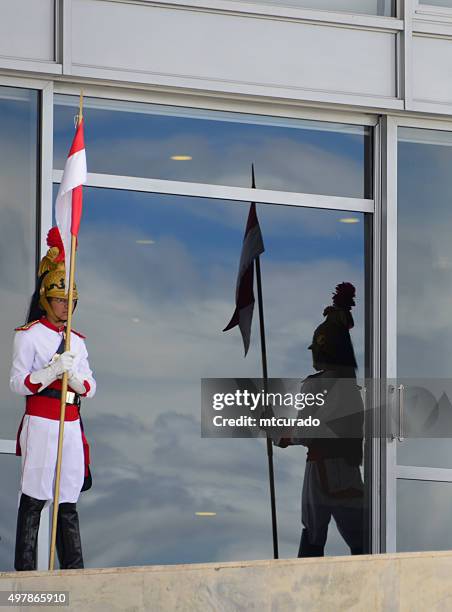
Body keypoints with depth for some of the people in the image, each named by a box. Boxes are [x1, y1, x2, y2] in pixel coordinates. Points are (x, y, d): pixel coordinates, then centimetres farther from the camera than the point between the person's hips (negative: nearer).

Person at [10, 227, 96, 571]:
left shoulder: (77, 341, 16)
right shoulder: (29, 335, -1)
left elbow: (90, 388, 12)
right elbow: (18, 384, -6)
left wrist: (74, 376, -10)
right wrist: (53, 371, -20)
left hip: (71, 427, 6)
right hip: (40, 425, -6)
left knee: (68, 501, 5)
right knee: (34, 500, -7)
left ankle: (73, 570, 6)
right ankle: (25, 571, -6)